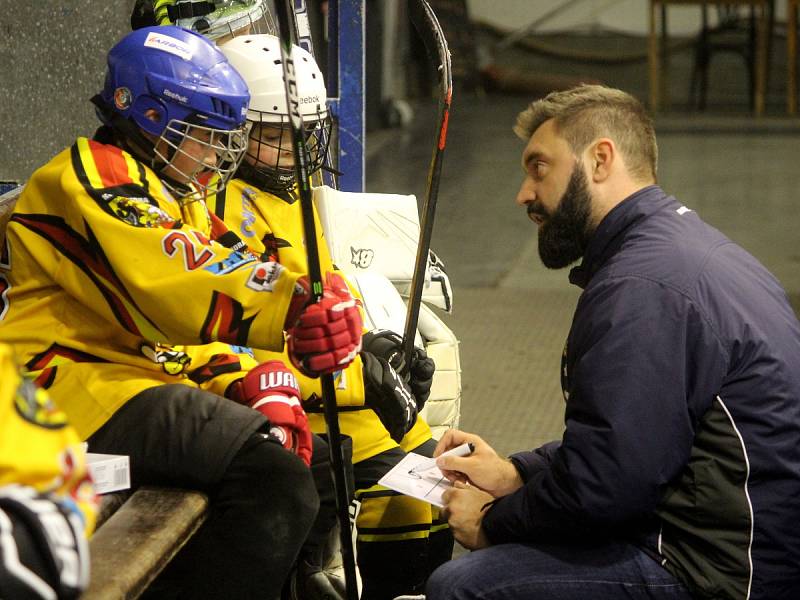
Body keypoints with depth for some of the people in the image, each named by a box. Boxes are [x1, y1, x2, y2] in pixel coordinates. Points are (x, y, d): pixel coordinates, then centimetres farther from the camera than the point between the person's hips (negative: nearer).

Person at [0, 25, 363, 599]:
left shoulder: (179, 202, 26)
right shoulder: (94, 174, -7)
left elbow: (197, 327, 22)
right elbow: (180, 288, -25)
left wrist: (255, 382, 1)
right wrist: (297, 304, -38)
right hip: (76, 386, -11)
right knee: (274, 479, -25)